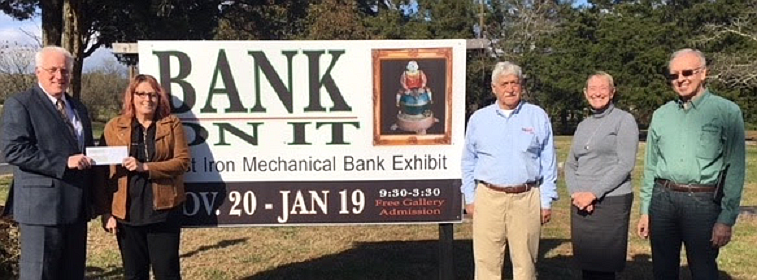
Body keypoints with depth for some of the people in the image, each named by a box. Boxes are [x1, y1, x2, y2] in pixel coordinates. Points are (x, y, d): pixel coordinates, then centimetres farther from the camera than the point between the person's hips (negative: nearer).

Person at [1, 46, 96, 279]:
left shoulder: (79, 108, 19)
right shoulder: (19, 105, -4)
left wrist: (93, 200, 16)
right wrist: (64, 163, -20)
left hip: (77, 208, 7)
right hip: (42, 208, -7)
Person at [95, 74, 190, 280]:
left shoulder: (172, 124, 5)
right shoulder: (114, 127, 6)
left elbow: (182, 160, -5)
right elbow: (104, 172, 4)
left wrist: (145, 167, -17)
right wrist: (106, 212, -2)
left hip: (163, 211, -1)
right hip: (127, 212, 1)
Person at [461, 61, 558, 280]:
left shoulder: (538, 117, 6)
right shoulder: (478, 118, 8)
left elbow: (548, 162, 7)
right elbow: (468, 162, 13)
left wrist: (547, 201, 3)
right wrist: (469, 198, 8)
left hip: (527, 198, 0)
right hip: (488, 198, 1)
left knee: (525, 262, 6)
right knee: (486, 262, 1)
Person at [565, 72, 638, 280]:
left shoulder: (624, 120, -2)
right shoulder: (583, 126, 15)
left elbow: (625, 164, -12)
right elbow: (570, 165, 14)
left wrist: (594, 193, -15)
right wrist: (575, 193, -4)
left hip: (611, 202, -5)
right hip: (581, 204, 5)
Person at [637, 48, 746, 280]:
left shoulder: (727, 112, -1)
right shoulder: (661, 115, 12)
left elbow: (734, 169, -5)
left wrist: (726, 219, -10)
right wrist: (645, 211, 11)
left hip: (703, 202, -4)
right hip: (662, 199, 4)